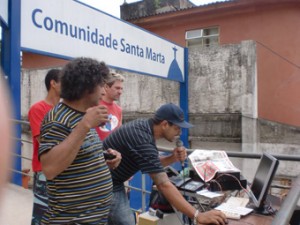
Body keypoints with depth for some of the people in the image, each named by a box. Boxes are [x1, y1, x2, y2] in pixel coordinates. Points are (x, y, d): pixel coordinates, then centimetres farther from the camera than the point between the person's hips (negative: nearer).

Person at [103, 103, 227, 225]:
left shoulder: (143, 125, -2)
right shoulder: (142, 140, -30)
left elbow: (152, 163, 9)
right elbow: (164, 185, -33)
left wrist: (173, 158, -10)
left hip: (113, 182, 9)